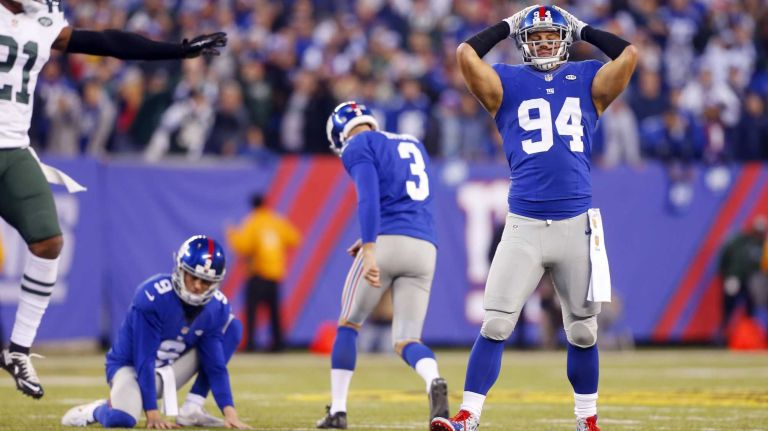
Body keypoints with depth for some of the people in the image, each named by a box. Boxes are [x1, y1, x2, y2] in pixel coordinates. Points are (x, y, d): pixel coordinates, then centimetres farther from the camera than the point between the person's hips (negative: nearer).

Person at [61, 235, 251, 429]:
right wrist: (152, 413, -28)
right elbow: (144, 361, -26)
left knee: (233, 327, -7)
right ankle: (96, 410, 2)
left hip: (169, 371, 6)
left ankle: (191, 410, -10)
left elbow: (216, 365, -9)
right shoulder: (153, 296, -28)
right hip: (131, 366, -6)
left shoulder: (218, 309, -11)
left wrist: (229, 412, -20)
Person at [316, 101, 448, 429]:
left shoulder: (359, 147, 4)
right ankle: (433, 381, -29)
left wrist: (370, 249, -23)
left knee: (348, 325, 16)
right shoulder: (415, 145, 26)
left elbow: (369, 198, -13)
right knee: (406, 341, 4)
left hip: (386, 243, -5)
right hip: (425, 247, 5)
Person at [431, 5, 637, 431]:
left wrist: (584, 30, 11)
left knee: (582, 331, 8)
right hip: (524, 226, -1)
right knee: (496, 324, -8)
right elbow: (466, 53, -5)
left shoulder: (587, 80, 12)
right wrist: (507, 26, 9)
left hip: (577, 225, 1)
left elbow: (629, 54, -2)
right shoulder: (507, 82, 9)